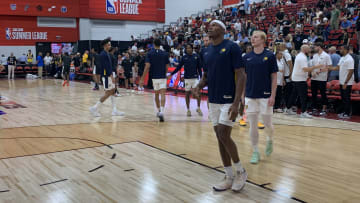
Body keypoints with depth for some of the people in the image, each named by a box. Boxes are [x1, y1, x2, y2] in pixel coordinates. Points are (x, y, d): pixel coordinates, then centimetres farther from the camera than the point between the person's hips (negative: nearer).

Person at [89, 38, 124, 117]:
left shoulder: (107, 54, 15)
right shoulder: (103, 54, -14)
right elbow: (105, 66, -21)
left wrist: (112, 75, 18)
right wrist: (111, 76, -24)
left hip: (109, 75, 10)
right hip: (106, 76, -10)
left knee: (113, 92, 8)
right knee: (108, 93, -8)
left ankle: (114, 111, 11)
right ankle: (95, 108, -2)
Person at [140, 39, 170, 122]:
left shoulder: (150, 53, 0)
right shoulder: (165, 54, 2)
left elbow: (147, 67, -9)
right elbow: (167, 67, 6)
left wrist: (142, 79, -9)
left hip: (154, 77, 1)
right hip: (163, 77, -1)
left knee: (156, 94, 19)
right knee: (162, 94, -8)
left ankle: (158, 111, 32)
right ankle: (161, 112, -26)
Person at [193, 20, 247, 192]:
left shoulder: (231, 47, -9)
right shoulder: (207, 51, 12)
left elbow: (241, 75, -13)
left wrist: (236, 103, -21)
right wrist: (200, 86, -3)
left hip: (228, 101, -7)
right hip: (213, 101, 7)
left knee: (224, 136, -11)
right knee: (220, 138, 8)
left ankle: (241, 171, 12)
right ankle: (229, 178, 19)